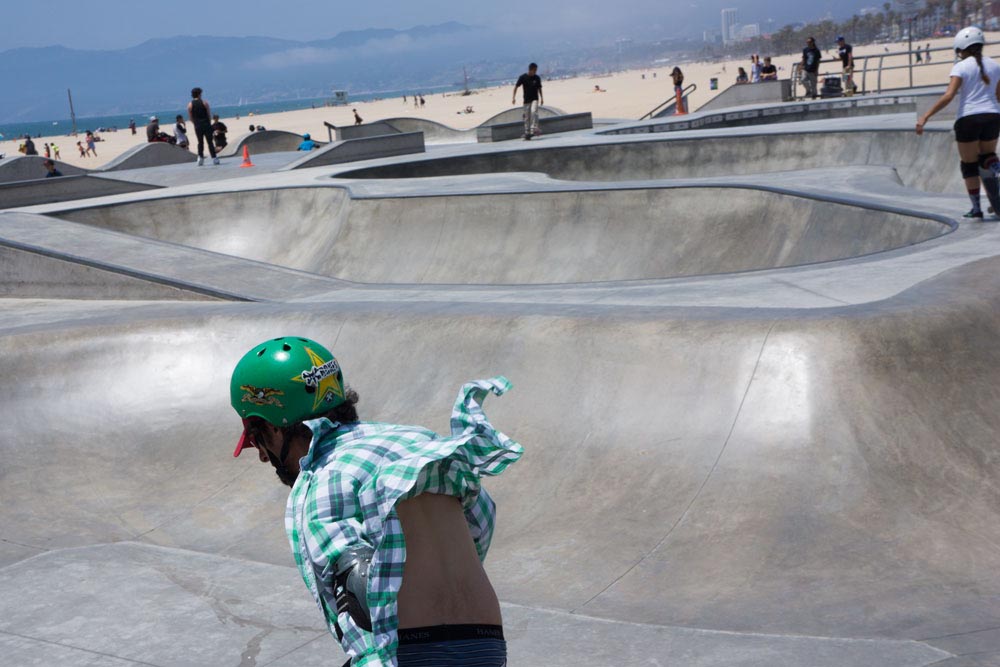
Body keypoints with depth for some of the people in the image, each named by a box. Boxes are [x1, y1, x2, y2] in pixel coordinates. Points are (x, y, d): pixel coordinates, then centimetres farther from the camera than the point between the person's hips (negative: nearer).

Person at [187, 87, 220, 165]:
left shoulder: (190, 105, 2)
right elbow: (209, 114, -2)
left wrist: (195, 124, 12)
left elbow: (190, 117, 1)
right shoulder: (204, 102, -3)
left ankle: (200, 157, -1)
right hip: (206, 124, -2)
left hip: (197, 126, 2)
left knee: (200, 142, 12)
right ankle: (214, 158, 0)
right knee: (210, 142, 2)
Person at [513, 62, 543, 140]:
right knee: (527, 116, 2)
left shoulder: (537, 78, 1)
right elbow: (516, 86, -2)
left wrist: (542, 98, 11)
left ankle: (534, 129, -26)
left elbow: (539, 88, 13)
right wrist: (513, 97, -7)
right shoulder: (523, 77, -6)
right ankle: (527, 133, 8)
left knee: (534, 111, -24)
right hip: (526, 100, -1)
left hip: (535, 99, 1)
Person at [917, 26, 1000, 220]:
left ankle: (976, 209, 10)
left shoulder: (961, 67, -7)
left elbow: (948, 96, -18)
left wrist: (925, 116, -21)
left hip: (969, 118, -4)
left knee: (969, 165, 8)